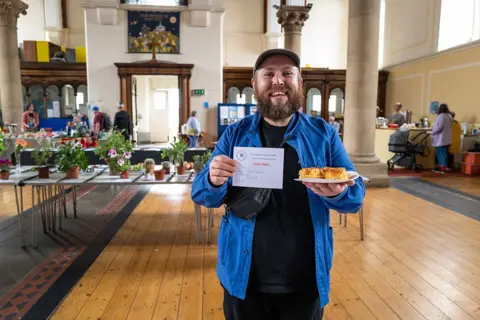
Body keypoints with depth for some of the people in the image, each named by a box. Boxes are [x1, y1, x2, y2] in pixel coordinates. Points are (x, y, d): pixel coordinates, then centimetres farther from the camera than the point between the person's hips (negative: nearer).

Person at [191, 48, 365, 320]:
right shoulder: (235, 134, -1)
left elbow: (356, 195, -2)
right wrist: (213, 181, -25)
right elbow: (200, 194, -1)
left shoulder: (323, 133, -2)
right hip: (244, 278, 1)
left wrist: (338, 193, -26)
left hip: (305, 282, 0)